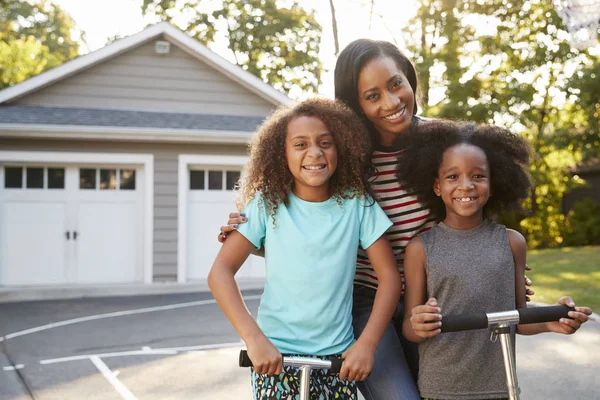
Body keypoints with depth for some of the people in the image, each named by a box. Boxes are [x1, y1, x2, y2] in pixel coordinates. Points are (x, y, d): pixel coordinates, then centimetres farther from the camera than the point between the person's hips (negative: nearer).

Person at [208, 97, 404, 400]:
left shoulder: (356, 203, -4)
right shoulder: (268, 204, -6)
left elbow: (389, 274, -3)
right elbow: (221, 271, -9)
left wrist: (367, 343, -12)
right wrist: (253, 338, -20)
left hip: (339, 355, 1)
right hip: (275, 353, -1)